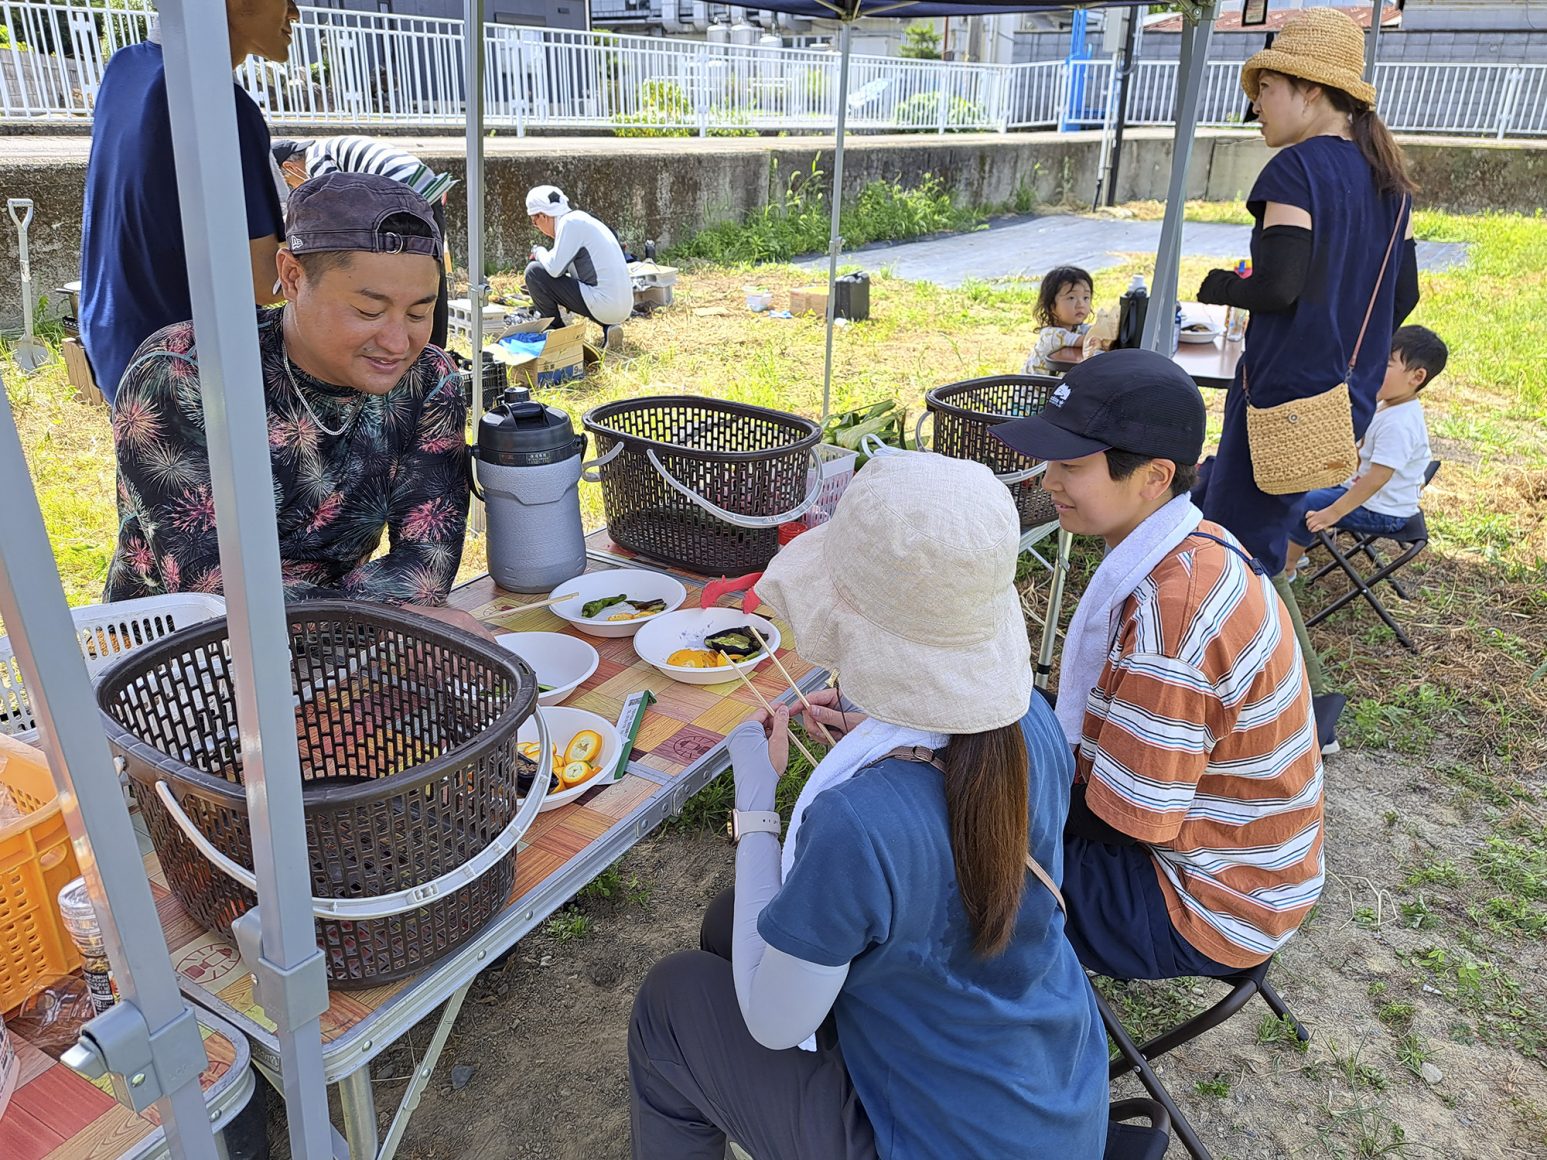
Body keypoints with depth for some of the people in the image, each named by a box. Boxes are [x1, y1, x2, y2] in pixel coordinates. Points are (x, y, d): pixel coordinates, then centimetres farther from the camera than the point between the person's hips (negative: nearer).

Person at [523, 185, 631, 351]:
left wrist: (539, 252, 4)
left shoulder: (570, 222, -9)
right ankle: (609, 327, 14)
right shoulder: (581, 219, 18)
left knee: (534, 272, -5)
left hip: (603, 305, -9)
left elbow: (554, 268, -14)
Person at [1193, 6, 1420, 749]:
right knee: (1256, 534, 19)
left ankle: (1311, 703, 4)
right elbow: (1402, 296, 15)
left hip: (1283, 390, -9)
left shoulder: (1298, 166, -12)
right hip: (1349, 398, 9)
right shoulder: (1387, 176, 12)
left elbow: (1279, 283, -22)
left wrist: (1213, 286, -4)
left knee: (1239, 550, 0)